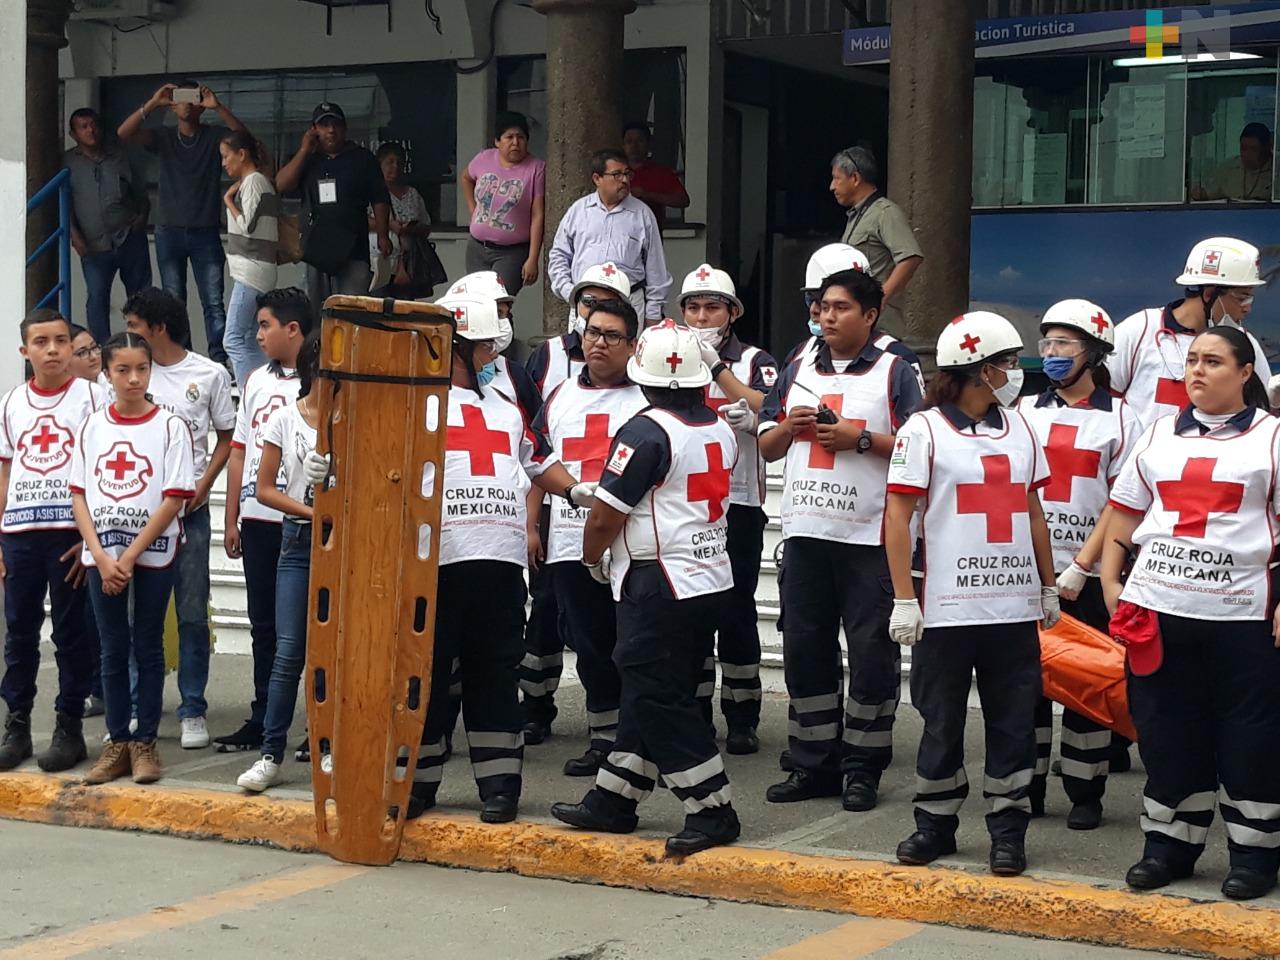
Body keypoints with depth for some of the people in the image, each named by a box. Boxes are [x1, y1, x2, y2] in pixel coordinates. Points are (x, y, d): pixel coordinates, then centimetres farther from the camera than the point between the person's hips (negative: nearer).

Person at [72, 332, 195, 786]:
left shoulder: (169, 426, -4)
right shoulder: (93, 426, 5)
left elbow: (174, 499, -9)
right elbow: (79, 496, 3)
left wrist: (130, 556, -12)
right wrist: (101, 556, -9)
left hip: (153, 553, -2)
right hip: (103, 556, 2)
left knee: (148, 647, 4)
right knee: (113, 649, 7)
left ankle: (145, 743, 11)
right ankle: (118, 742, 14)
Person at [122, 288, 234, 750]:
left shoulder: (210, 374, 1)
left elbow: (226, 438, 7)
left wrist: (202, 487, -7)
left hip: (189, 509, -2)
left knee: (192, 613, 0)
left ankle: (193, 711, 6)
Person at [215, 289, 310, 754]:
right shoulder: (255, 381, 14)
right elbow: (239, 452, 16)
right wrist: (231, 520, 13)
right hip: (257, 519, 6)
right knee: (264, 624, 12)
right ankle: (262, 720, 19)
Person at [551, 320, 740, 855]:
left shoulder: (648, 431, -16)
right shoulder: (721, 430, 8)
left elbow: (604, 516, -15)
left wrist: (593, 559, 6)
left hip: (659, 584, -9)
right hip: (712, 577, 9)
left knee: (660, 702, -2)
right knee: (648, 695, 14)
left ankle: (712, 810, -1)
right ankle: (613, 800, 22)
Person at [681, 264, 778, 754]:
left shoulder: (754, 362, 4)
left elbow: (767, 413, -13)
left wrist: (717, 366, -16)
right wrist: (719, 418, -11)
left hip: (737, 500, -3)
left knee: (735, 611, -3)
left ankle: (742, 719, 3)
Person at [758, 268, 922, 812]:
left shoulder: (893, 374, 0)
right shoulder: (798, 372, 15)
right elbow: (766, 447, 17)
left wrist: (862, 438, -16)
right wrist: (789, 426, -3)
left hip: (869, 536, -5)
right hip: (805, 532, 5)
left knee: (871, 651, -1)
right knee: (805, 648, 8)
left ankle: (862, 768, 7)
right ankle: (813, 764, 17)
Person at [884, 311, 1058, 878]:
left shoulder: (1018, 428, 12)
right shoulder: (924, 430, -4)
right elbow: (897, 517, -6)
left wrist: (1049, 586, 17)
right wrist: (903, 600, -11)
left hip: (1014, 605, 4)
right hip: (948, 608, -4)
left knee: (1014, 720, 5)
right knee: (942, 720, 6)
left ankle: (1008, 829, 12)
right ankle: (936, 824, 19)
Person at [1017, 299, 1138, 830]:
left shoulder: (1118, 419, 2)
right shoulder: (1025, 412, 11)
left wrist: (1080, 567, -12)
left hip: (1087, 575, -2)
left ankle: (1085, 794, 9)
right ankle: (1026, 788, 12)